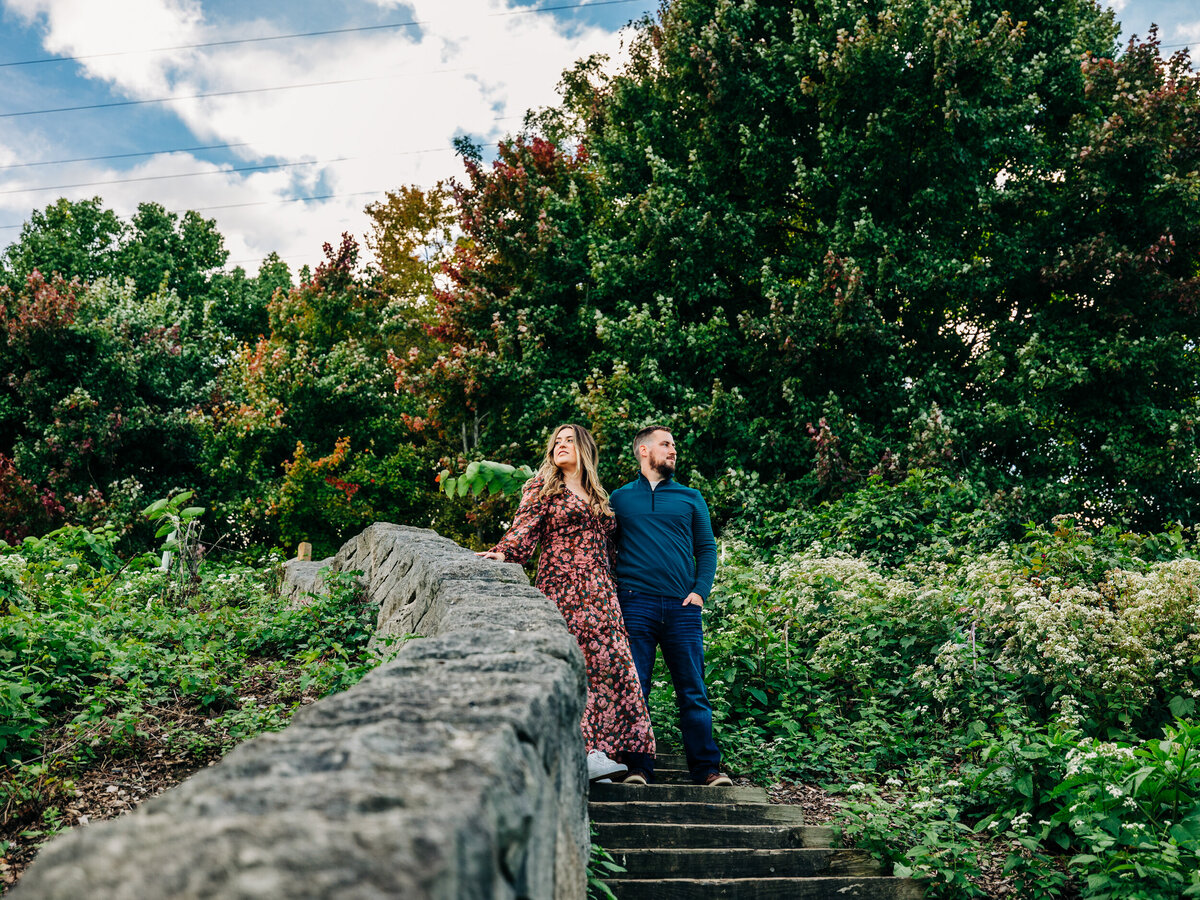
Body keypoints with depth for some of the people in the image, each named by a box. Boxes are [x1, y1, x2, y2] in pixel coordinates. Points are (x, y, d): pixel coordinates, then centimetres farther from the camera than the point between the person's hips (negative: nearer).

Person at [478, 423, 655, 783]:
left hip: (600, 593, 5)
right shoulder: (543, 487, 11)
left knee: (610, 662, -6)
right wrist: (503, 553, -22)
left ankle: (594, 751, -6)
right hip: (562, 587, -5)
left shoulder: (598, 497, 24)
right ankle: (584, 752, -14)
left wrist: (614, 593, 20)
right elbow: (525, 528, -3)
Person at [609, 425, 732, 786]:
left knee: (693, 692, 1)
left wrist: (700, 591, -1)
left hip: (682, 607, 1)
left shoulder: (691, 498, 16)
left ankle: (707, 768, 6)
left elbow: (707, 548, 14)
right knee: (634, 689, -1)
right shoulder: (620, 498, 13)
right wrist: (611, 594, 0)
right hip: (635, 604, -1)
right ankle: (638, 766, 6)